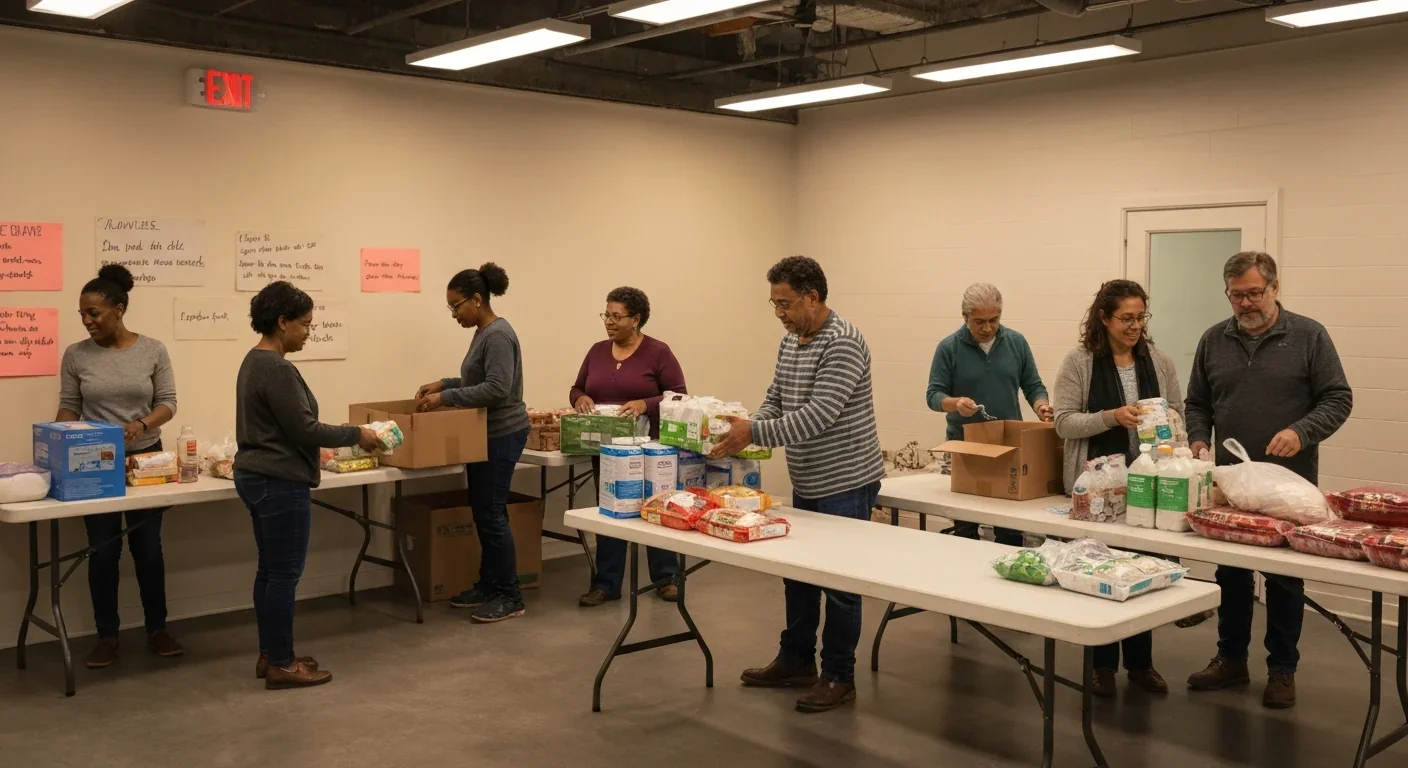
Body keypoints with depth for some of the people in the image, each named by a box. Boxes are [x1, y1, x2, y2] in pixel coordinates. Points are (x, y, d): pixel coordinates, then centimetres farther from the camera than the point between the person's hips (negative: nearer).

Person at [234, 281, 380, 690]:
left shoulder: (254, 361, 12)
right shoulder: (277, 369, -20)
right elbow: (304, 429, -19)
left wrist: (311, 456, 27)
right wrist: (357, 434, -9)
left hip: (256, 476, 11)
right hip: (280, 483, -11)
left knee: (270, 570, 15)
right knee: (285, 574, -3)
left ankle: (270, 655, 22)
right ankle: (281, 665, 4)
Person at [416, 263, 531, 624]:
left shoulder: (498, 335, -19)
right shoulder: (483, 333, 13)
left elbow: (497, 389, -27)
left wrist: (446, 398, -24)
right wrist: (442, 384, 13)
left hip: (501, 436, -10)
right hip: (486, 435, 10)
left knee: (491, 514, -6)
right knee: (482, 513, 14)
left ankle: (510, 597, 1)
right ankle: (488, 585, 23)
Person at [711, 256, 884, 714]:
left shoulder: (843, 345, -20)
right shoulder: (790, 342, 9)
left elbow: (818, 415, -27)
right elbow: (776, 398, 14)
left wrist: (755, 433, -30)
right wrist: (750, 430, -5)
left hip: (846, 484, -9)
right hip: (807, 483, 9)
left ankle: (839, 677, 13)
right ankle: (796, 661, 30)